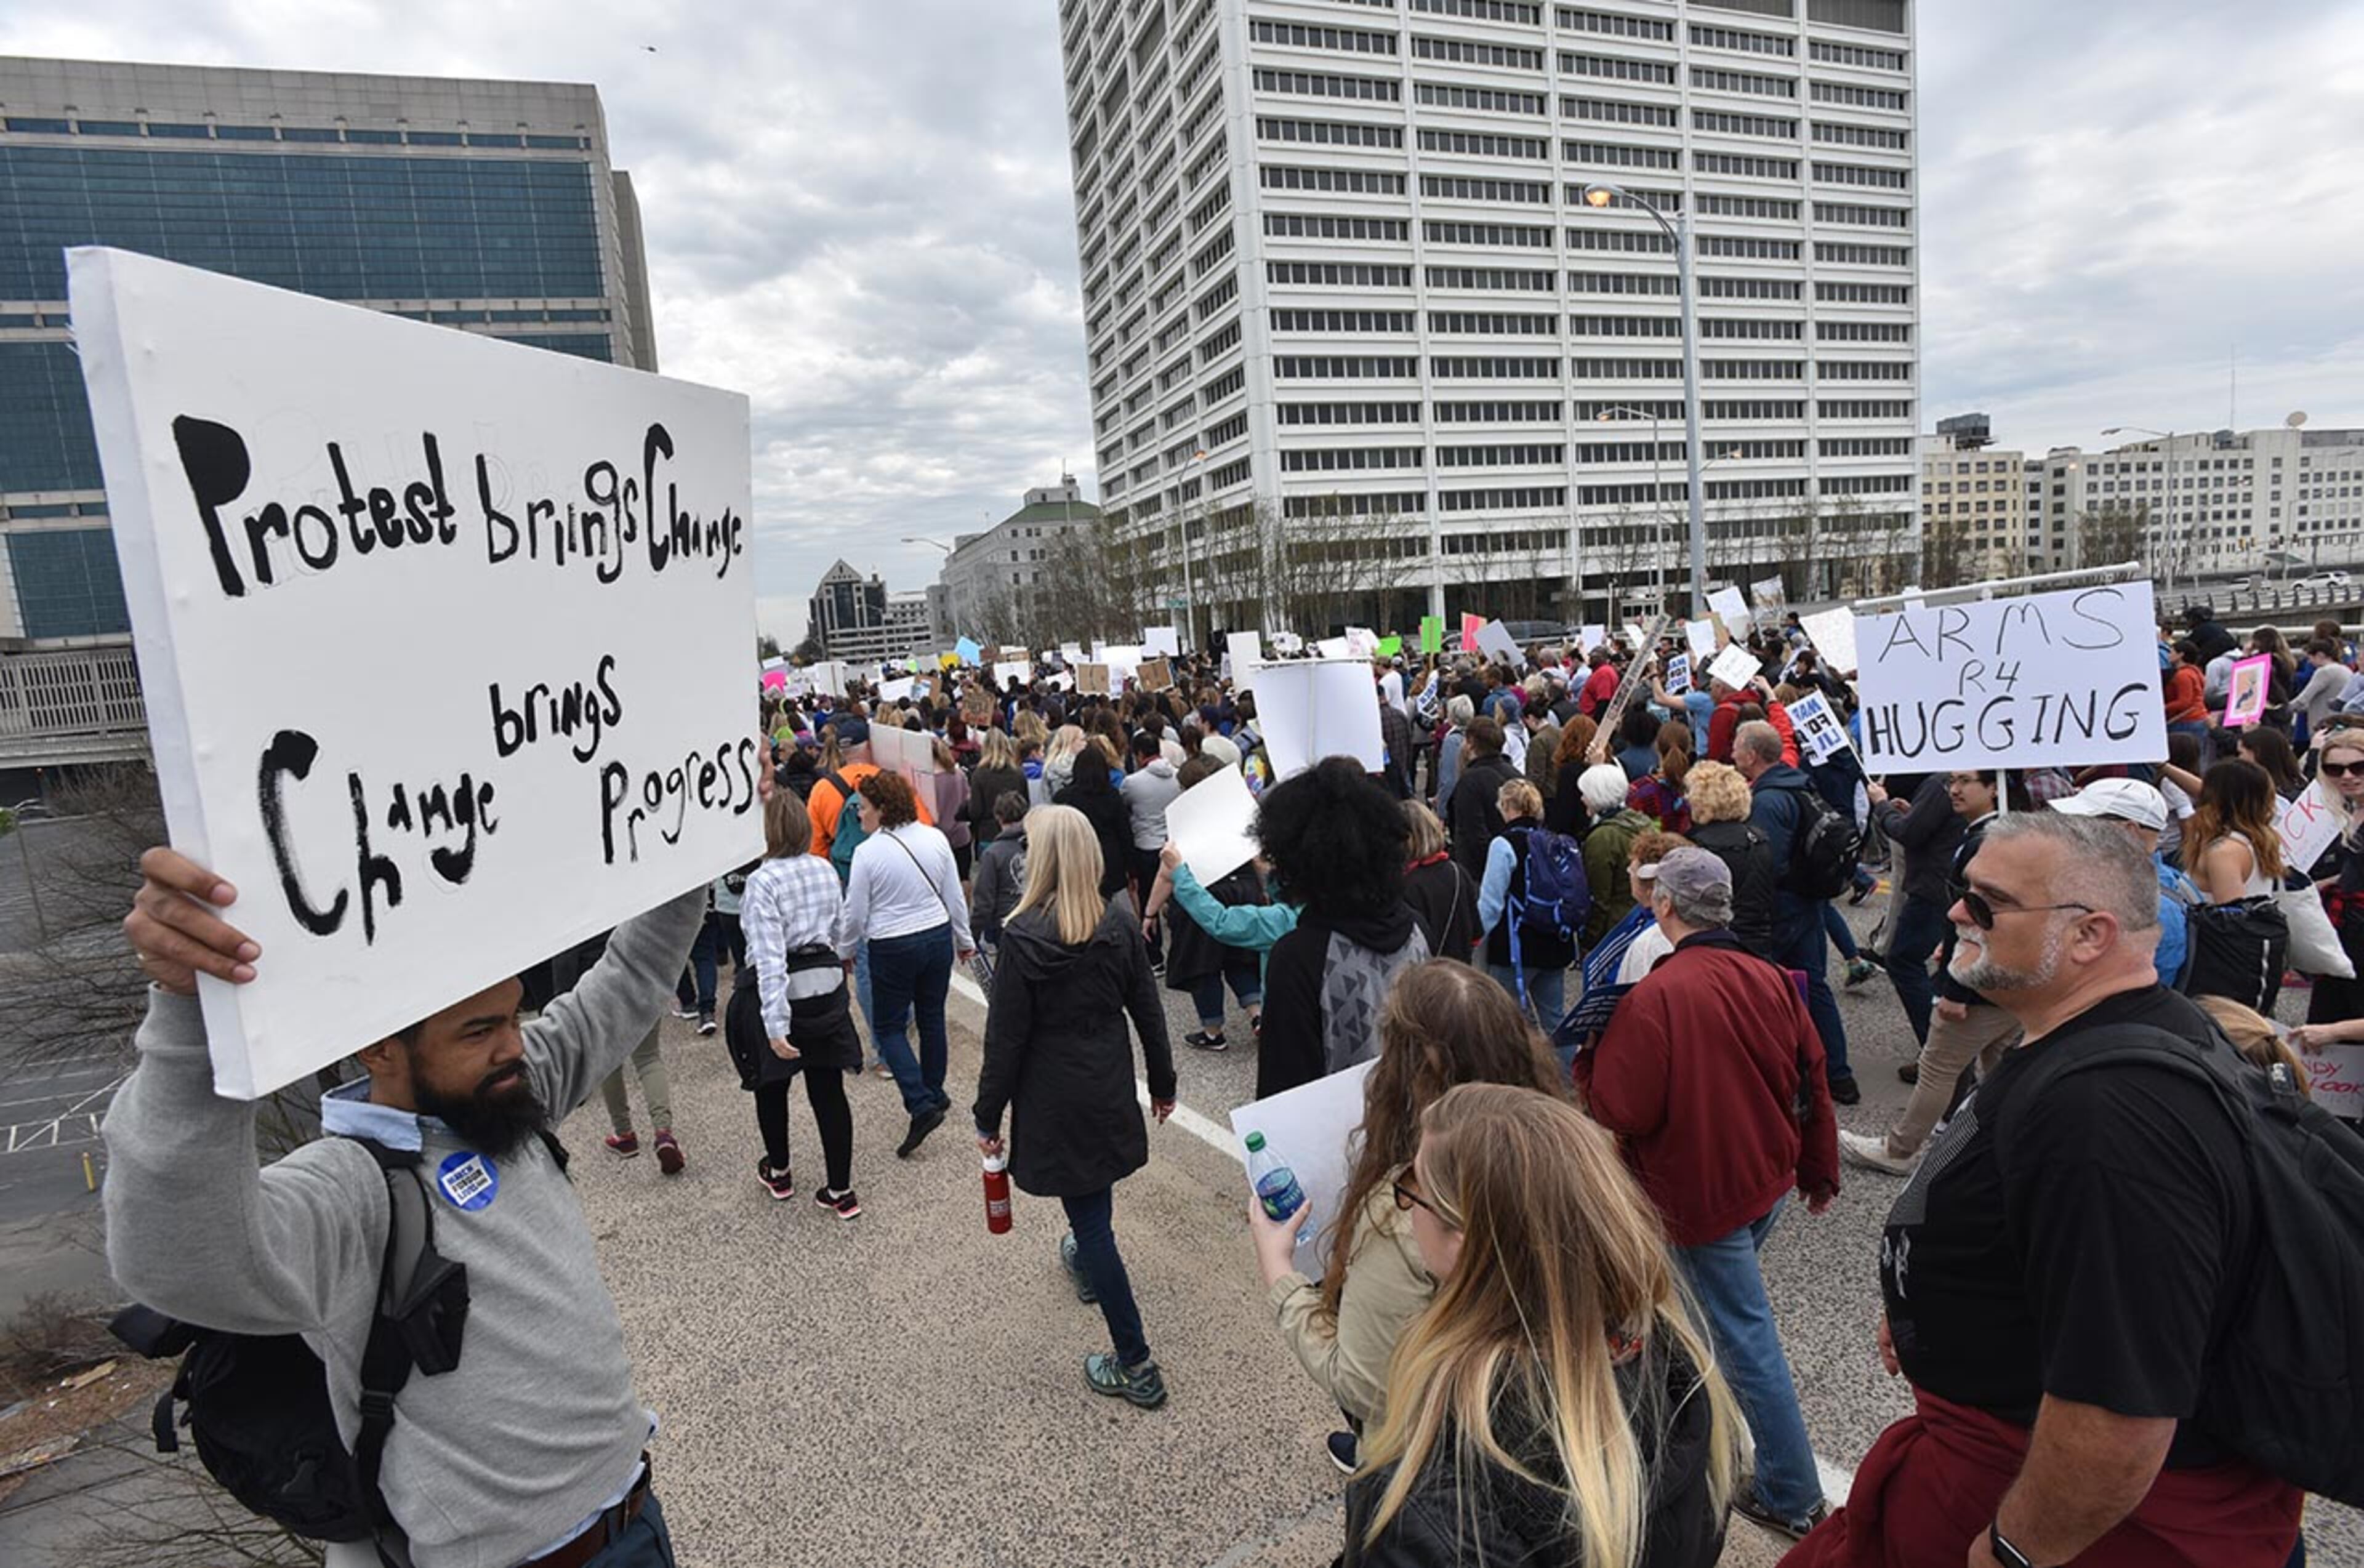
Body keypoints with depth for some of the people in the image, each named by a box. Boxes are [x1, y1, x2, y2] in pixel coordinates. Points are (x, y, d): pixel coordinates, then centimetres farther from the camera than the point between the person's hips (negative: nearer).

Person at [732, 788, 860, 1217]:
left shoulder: (762, 881, -17)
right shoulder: (825, 871, 1)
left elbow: (769, 957, -22)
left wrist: (775, 1024, -22)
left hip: (778, 991, -5)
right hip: (827, 985, 5)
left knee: (771, 1085, 19)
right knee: (828, 1088, 9)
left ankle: (778, 1172, 38)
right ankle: (840, 1190, 13)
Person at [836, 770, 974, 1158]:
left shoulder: (868, 852, -16)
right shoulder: (935, 839, -3)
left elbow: (855, 915, -9)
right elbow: (955, 897, 4)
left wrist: (844, 952, 9)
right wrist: (965, 940, 17)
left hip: (893, 949, -5)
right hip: (938, 938, 5)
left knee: (888, 1027, 8)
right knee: (932, 1018, 18)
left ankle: (922, 1104, -5)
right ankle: (934, 1094, 31)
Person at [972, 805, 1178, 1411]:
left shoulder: (1024, 936, -21)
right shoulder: (1121, 921, -8)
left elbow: (1006, 1036, -16)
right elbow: (1147, 1009, 1)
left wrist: (988, 1117, -5)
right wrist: (1163, 1082, 14)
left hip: (1055, 1098, -5)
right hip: (1111, 1086, 5)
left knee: (1090, 1217, 4)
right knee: (1094, 1193, 31)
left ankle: (1135, 1366, 13)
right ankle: (1085, 1263, 59)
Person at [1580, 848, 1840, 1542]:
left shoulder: (1654, 997, -26)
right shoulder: (1771, 979, -5)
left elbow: (1621, 1111, -23)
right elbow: (1812, 1080, 5)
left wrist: (1587, 1061, -4)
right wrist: (1819, 1170, 17)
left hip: (1703, 1195, -8)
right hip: (1770, 1180, 8)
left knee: (1746, 1335, 6)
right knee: (1727, 1305, 28)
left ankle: (1792, 1495, 20)